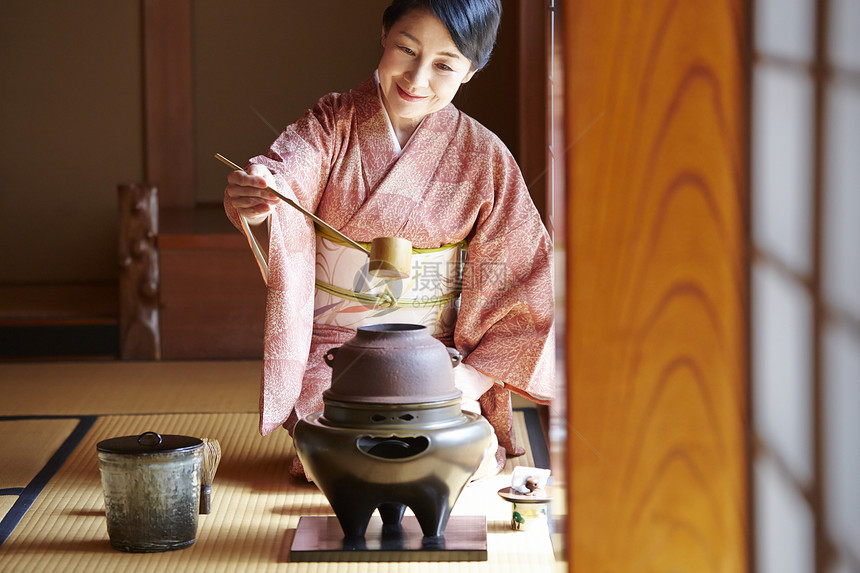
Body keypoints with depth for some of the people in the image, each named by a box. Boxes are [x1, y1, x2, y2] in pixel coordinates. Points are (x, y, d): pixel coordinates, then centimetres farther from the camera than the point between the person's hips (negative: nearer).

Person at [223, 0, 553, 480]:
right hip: (332, 346, -1)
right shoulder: (332, 124, -4)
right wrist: (250, 200, -52)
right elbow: (283, 175, -27)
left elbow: (529, 279, 0)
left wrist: (469, 379, -11)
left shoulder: (484, 156, -2)